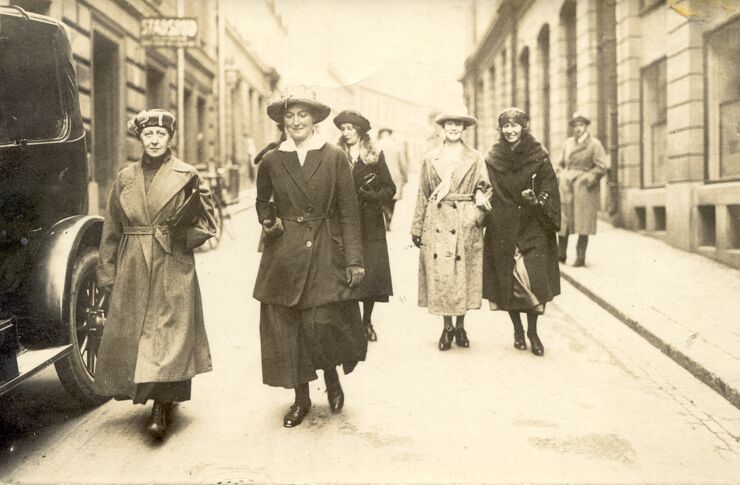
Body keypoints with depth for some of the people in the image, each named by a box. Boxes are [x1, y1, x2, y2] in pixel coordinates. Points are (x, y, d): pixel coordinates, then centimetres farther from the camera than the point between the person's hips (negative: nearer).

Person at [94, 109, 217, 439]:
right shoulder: (125, 178, 9)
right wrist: (107, 274, 8)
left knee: (169, 332, -7)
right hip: (132, 272, 4)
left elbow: (206, 224, 4)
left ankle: (162, 405, -3)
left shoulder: (186, 176, 0)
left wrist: (182, 235, -15)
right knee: (132, 332, 6)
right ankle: (161, 401, 21)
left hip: (173, 268, -3)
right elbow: (111, 231, 11)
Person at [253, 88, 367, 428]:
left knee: (323, 324, -9)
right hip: (284, 255, 2)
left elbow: (349, 211, -1)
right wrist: (268, 221, -1)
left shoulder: (334, 157, -1)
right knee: (286, 328, 4)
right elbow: (262, 202, 21)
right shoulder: (271, 161, 5)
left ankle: (332, 378, 24)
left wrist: (354, 260, -6)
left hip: (325, 253, -2)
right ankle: (301, 398, 21)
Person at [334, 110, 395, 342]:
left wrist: (373, 197, -12)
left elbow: (390, 188, 4)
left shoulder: (375, 156, 6)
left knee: (373, 271, -1)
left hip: (370, 222, 0)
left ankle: (367, 322, 13)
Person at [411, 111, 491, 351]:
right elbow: (423, 194, 10)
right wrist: (417, 228, 8)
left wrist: (478, 214, -8)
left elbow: (485, 190, 7)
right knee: (439, 274, -1)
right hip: (437, 223, 1)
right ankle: (446, 327, 12)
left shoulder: (475, 158, 6)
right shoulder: (430, 159, 9)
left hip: (465, 224, 0)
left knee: (464, 274, 2)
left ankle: (460, 327, 16)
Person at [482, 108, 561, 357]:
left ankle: (533, 332, 6)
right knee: (508, 278, 2)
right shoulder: (492, 159, 6)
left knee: (533, 278, -8)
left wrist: (536, 200, -17)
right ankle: (518, 330, 17)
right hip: (502, 228, 2)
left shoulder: (539, 156, 1)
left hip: (533, 226, -1)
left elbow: (549, 188, -1)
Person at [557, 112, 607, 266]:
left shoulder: (594, 144, 1)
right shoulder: (568, 143, 15)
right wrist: (561, 177, 7)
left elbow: (601, 167, -3)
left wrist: (589, 178, -14)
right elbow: (561, 164, 23)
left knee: (583, 223, -6)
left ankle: (580, 256, -3)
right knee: (562, 221, 2)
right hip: (566, 186, 4)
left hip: (584, 188, -4)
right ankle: (561, 254, 13)